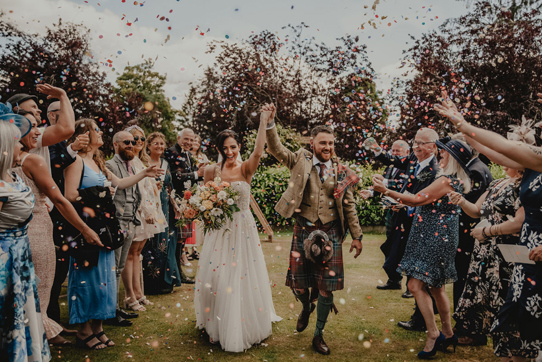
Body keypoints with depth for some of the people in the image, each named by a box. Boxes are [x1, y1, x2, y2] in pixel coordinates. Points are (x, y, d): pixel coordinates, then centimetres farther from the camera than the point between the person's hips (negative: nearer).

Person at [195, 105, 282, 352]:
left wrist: (263, 121, -27)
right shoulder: (212, 171, 1)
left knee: (243, 276, 5)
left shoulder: (246, 169, -4)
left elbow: (258, 152, -25)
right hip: (219, 229, 2)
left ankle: (244, 327, 27)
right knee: (216, 277, 7)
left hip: (243, 228, -1)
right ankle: (217, 326, 29)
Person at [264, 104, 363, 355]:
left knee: (326, 287, 4)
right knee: (297, 282, 7)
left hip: (330, 233, 0)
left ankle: (318, 336, 25)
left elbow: (349, 206, 6)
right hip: (303, 230, 0)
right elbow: (275, 149, -9)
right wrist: (270, 123, -24)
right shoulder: (301, 161, 0)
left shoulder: (341, 172, 2)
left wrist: (357, 235, 6)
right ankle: (306, 307, 45)